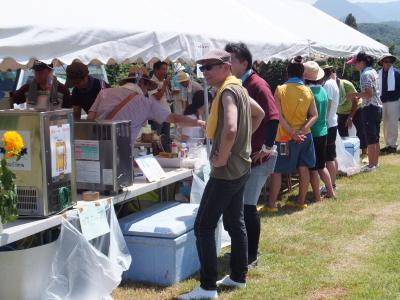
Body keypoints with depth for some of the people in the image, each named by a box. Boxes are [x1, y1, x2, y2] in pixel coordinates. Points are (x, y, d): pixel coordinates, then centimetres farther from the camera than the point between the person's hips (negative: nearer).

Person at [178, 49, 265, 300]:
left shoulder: (228, 91, -18)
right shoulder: (238, 88, 11)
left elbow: (230, 129, -34)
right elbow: (259, 114, 27)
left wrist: (222, 158, -21)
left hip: (227, 170, -10)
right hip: (240, 167, 10)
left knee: (204, 226, -6)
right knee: (235, 222, 17)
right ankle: (238, 276, 27)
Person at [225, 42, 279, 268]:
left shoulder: (257, 85, -15)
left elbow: (273, 118, -20)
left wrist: (266, 147, -22)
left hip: (257, 157, -8)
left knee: (248, 205, -5)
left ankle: (251, 256, 7)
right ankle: (245, 249, 27)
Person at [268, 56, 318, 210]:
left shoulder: (280, 90, -9)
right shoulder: (308, 91, 2)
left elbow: (278, 116, -16)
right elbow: (314, 115, -2)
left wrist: (292, 133, -15)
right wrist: (302, 131, -11)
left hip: (285, 137, -4)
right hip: (304, 136, 4)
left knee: (277, 170, 3)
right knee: (303, 168, 11)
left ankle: (271, 204, 3)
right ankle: (301, 202, 18)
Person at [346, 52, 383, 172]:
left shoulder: (365, 74, -16)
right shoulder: (373, 71, 14)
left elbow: (369, 93, -23)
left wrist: (355, 94, -12)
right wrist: (359, 95, 14)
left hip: (370, 108, -10)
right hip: (378, 107, 10)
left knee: (370, 139, -5)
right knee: (375, 138, 15)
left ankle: (371, 165, -1)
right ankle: (375, 162, 22)